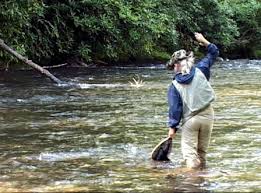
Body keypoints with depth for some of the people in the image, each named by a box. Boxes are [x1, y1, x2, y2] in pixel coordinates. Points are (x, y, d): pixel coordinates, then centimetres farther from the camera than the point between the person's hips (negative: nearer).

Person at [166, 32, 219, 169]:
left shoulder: (175, 86, -8)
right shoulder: (199, 71, -2)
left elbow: (175, 107, -11)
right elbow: (213, 53, 10)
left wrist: (172, 127, -5)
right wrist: (204, 41, 15)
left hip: (189, 120, -4)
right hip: (207, 116, 4)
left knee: (189, 151, -2)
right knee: (202, 150, 17)